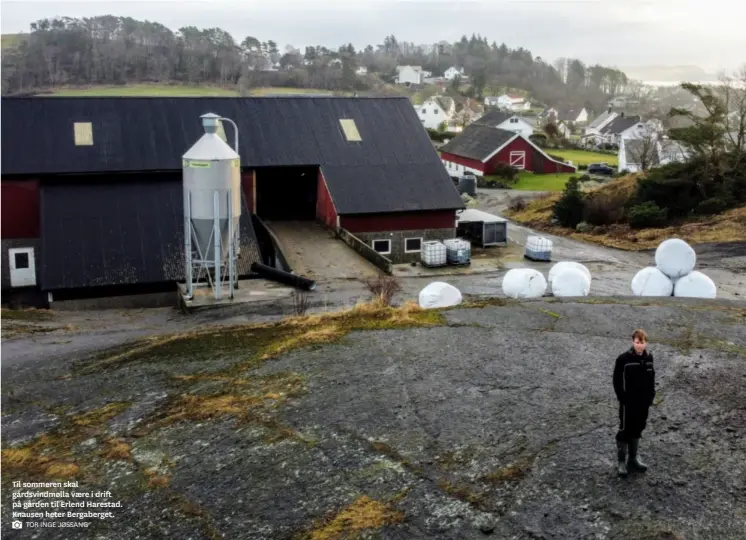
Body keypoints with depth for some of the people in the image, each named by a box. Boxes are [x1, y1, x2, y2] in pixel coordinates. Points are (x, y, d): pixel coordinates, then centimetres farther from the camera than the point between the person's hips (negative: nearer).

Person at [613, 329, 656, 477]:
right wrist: (622, 398, -12)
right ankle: (621, 462, 16)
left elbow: (651, 378, 10)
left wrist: (650, 396, 5)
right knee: (625, 430, 4)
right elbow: (617, 381, -11)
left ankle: (633, 459, 31)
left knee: (637, 430, 16)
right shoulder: (624, 359, -16)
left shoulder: (648, 357, 0)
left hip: (643, 402, 5)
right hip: (628, 402, -5)